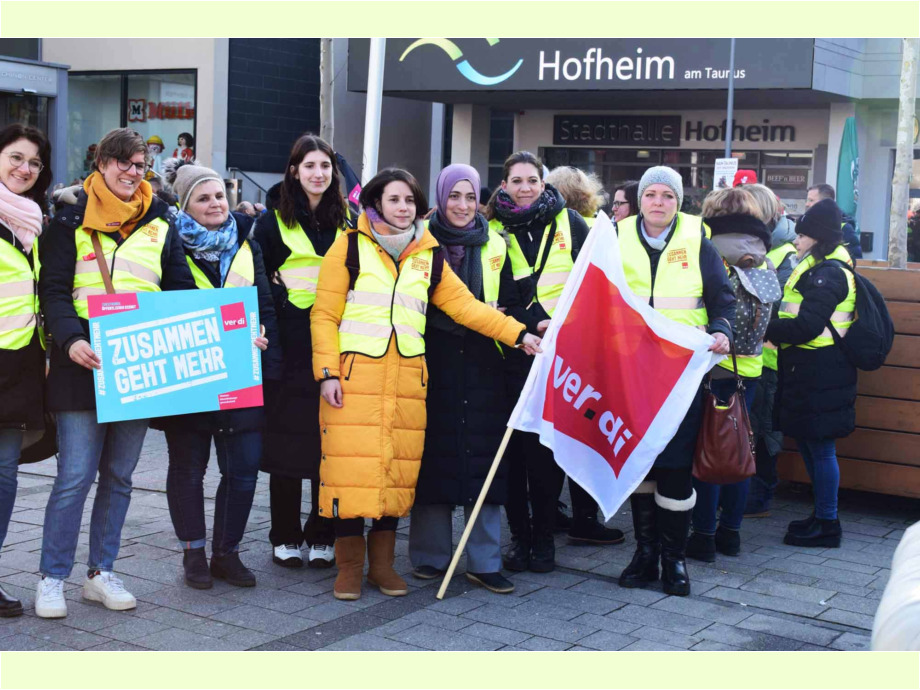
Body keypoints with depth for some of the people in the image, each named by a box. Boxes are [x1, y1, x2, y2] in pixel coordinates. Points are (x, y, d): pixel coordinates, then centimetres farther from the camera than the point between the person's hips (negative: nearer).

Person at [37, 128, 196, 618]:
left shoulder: (160, 224, 13)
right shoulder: (73, 221, 3)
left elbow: (182, 291, 14)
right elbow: (54, 290, -5)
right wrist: (71, 339, -23)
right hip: (86, 363, -4)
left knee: (119, 475, 10)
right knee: (75, 476, -7)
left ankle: (101, 573, 21)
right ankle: (52, 578, 6)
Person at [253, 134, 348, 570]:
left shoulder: (345, 222, 13)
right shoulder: (274, 221, 3)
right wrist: (282, 305, -10)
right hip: (290, 345, -2)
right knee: (287, 439, 1)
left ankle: (322, 537, 14)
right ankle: (285, 537, 12)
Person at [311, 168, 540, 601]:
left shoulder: (428, 256, 14)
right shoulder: (350, 247, 3)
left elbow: (465, 305, 9)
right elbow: (325, 315, 0)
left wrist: (517, 334, -1)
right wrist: (327, 373, -9)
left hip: (406, 379, 3)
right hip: (354, 374, -3)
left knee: (398, 468, 5)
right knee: (351, 465, -5)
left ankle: (382, 563, 18)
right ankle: (349, 566, 9)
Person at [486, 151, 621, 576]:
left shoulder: (568, 223, 7)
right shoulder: (494, 231, 7)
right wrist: (532, 325, -10)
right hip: (516, 353, 0)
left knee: (551, 443, 1)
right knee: (519, 444, 0)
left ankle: (543, 536, 12)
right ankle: (520, 536, 9)